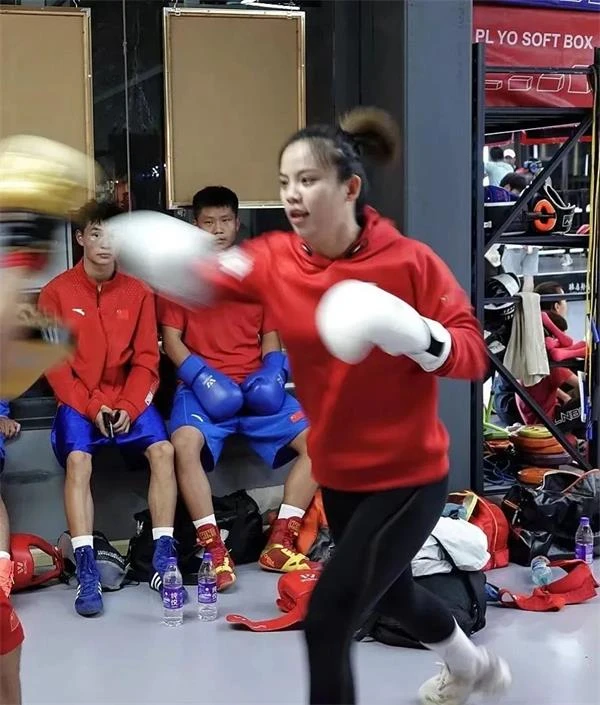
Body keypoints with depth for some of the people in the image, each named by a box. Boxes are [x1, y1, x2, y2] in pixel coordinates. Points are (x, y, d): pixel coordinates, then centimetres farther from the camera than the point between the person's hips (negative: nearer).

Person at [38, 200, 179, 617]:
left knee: (163, 449, -25)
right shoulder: (57, 292, 0)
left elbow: (146, 359, 3)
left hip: (129, 397, 2)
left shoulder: (139, 292, 6)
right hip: (78, 400, -2)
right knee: (77, 459, -30)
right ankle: (87, 573, -30)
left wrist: (129, 406, -12)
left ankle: (164, 560, -19)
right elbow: (55, 363, -3)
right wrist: (91, 406, -14)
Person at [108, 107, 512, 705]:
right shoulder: (277, 259, -6)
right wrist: (165, 262, -41)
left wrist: (411, 331, -34)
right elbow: (213, 279, -20)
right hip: (338, 475, 6)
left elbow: (473, 354, -16)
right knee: (391, 594, 29)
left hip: (408, 478, -6)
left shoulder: (410, 262, -17)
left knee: (326, 621, -12)